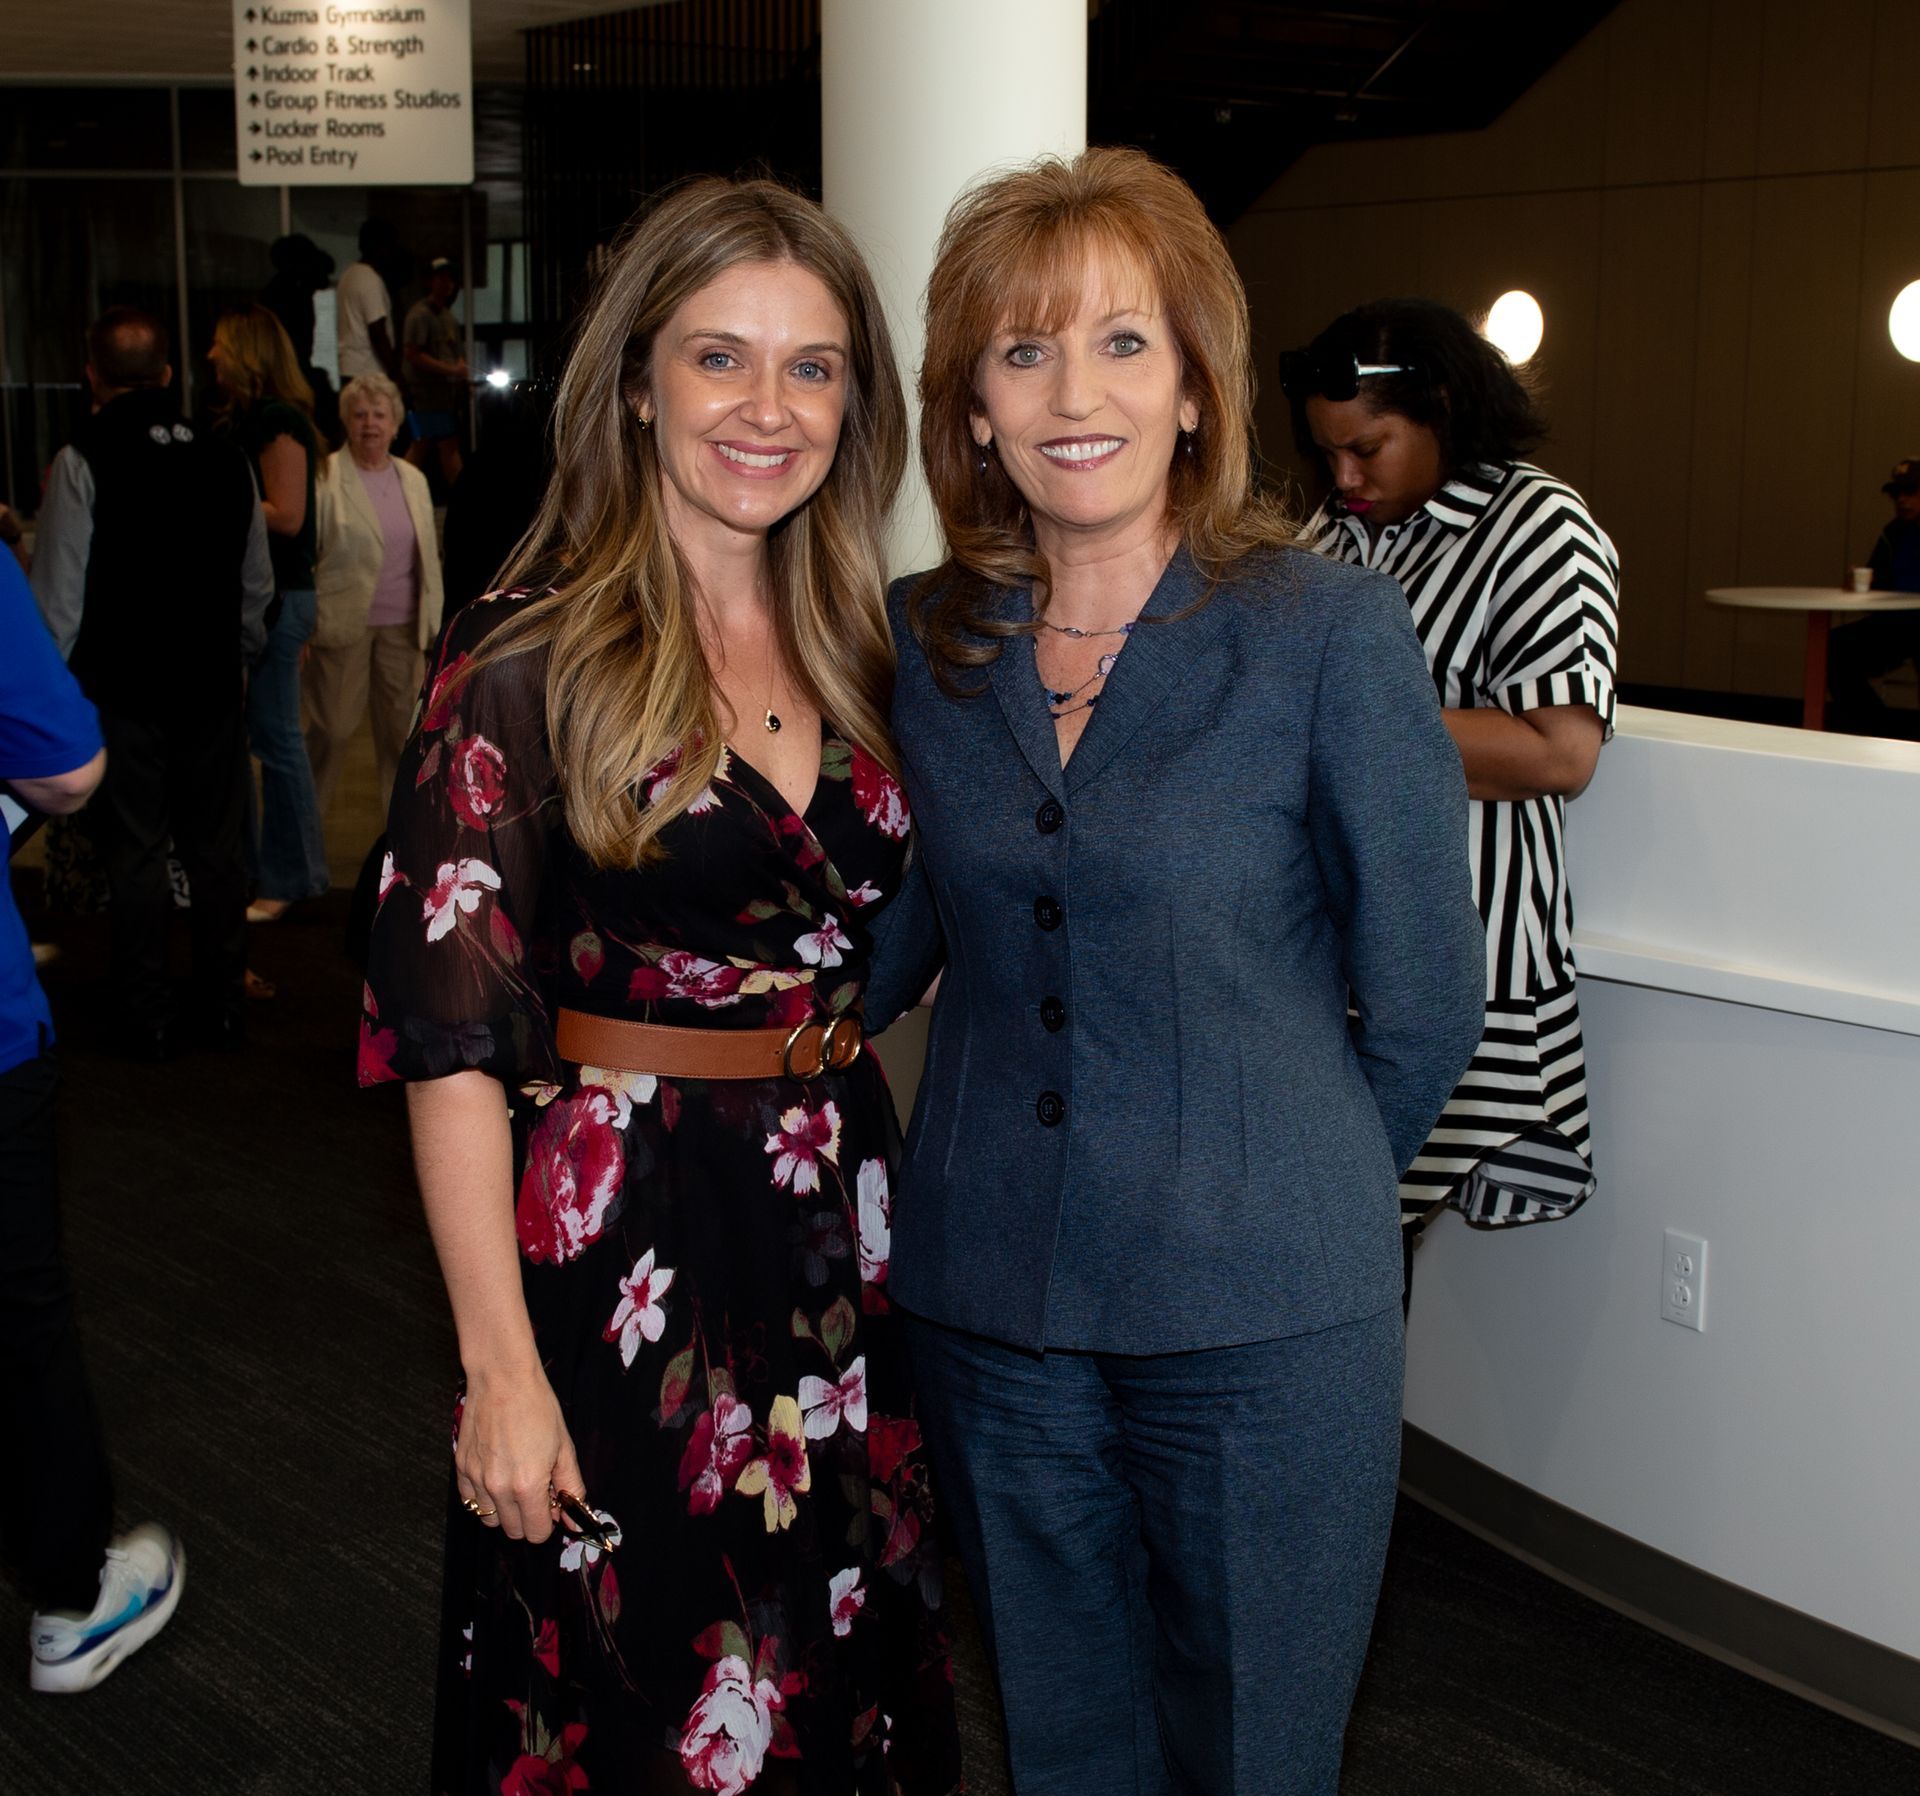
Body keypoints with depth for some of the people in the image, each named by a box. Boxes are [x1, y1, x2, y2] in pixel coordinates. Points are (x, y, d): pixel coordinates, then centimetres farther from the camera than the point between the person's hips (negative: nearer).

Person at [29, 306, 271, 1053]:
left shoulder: (83, 462, -11)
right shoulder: (226, 460, 2)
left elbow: (59, 597, -10)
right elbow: (257, 586, 9)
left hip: (121, 689, -3)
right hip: (213, 684, 4)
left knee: (135, 852, 4)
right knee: (216, 847, 11)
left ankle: (147, 1016, 9)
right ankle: (221, 1005, 18)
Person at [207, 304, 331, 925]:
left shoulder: (279, 423, -12)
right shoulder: (242, 422, 16)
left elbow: (286, 517, -18)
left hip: (276, 598, -10)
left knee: (276, 740, -4)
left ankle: (290, 879, 4)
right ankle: (241, 868, 22)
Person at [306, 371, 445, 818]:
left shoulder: (413, 480, 11)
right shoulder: (325, 477, -5)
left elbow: (428, 558, 14)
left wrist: (431, 625, 11)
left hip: (403, 628, 4)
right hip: (343, 625, -4)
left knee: (402, 728, 8)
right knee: (332, 729, 1)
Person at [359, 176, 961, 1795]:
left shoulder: (863, 650, 5)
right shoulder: (527, 661, -12)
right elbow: (450, 1027, -15)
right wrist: (502, 1366, -17)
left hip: (844, 1223, 6)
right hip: (618, 1242, -5)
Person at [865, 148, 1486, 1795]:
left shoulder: (1328, 634, -10)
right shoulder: (924, 641, 2)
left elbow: (1424, 1001, -3)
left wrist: (1272, 1187, 7)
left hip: (1259, 1320, -3)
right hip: (987, 1300, 4)